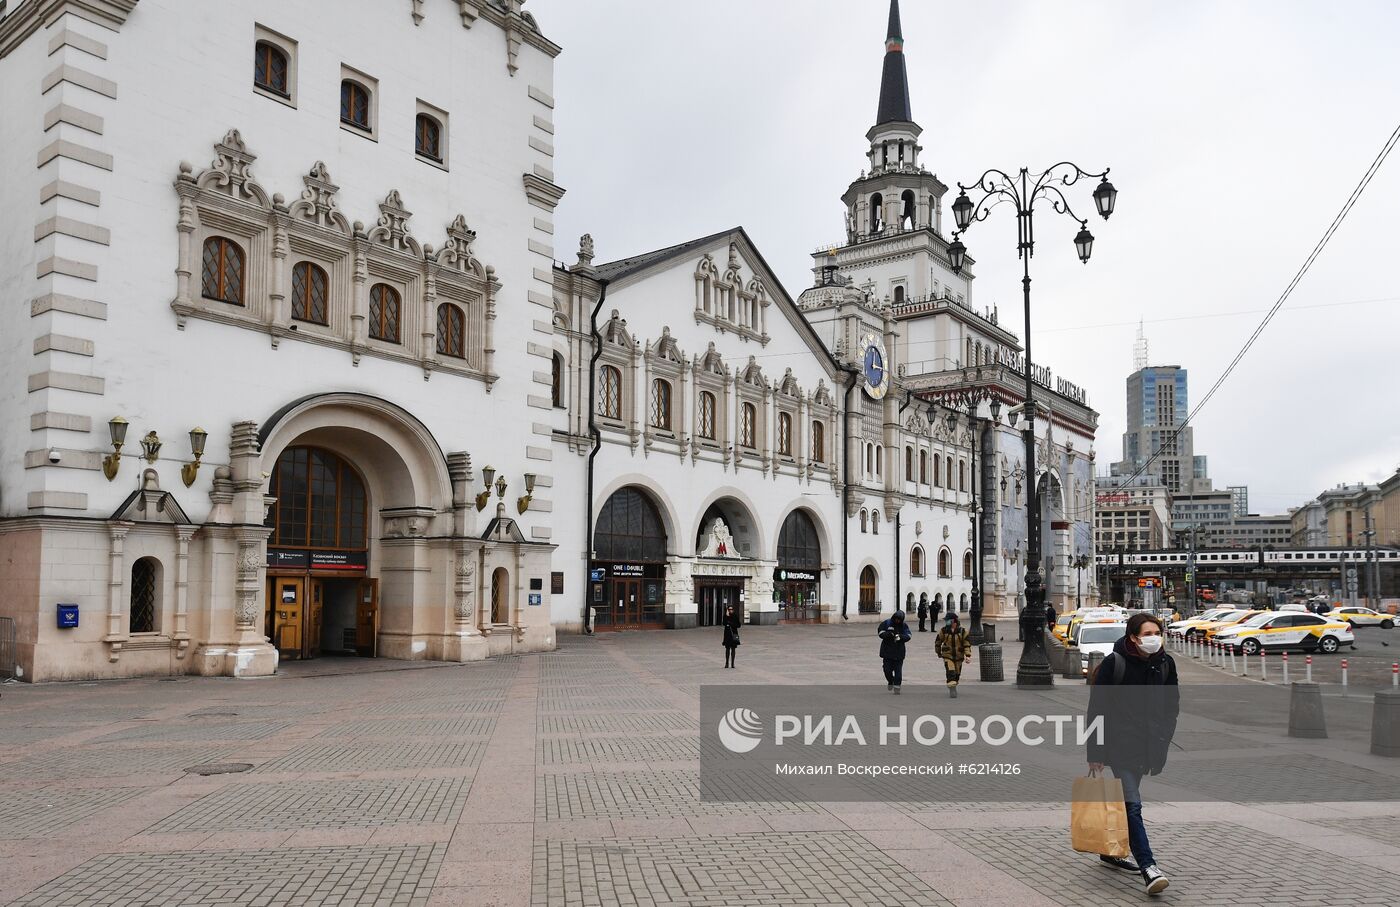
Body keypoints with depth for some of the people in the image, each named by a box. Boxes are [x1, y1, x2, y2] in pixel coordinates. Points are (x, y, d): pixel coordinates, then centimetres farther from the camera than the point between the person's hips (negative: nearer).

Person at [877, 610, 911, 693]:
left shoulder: (904, 625, 2)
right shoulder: (886, 623, -3)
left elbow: (908, 636, -5)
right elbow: (881, 633, -6)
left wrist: (900, 636, -25)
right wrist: (888, 634, -25)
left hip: (899, 652, 0)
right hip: (887, 651, 0)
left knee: (898, 670, -1)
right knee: (887, 669, 3)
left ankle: (897, 686, 7)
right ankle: (890, 682, 30)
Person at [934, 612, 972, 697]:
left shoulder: (962, 631, -9)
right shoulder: (943, 631, -8)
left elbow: (967, 644, -7)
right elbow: (937, 642, 6)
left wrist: (968, 656, -16)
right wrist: (938, 652, 15)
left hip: (959, 656, 2)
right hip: (947, 656, -2)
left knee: (957, 674, 15)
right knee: (951, 673, -18)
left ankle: (954, 686, 37)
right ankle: (952, 690, -17)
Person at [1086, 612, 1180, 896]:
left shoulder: (1165, 664, 2)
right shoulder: (1114, 663, -13)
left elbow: (1171, 707, 13)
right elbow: (1096, 708, -9)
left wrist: (1162, 744, 5)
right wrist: (1095, 752, -10)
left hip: (1146, 746, 5)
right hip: (1120, 745, -5)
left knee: (1124, 801, 16)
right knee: (1132, 805, -11)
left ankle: (1111, 851, 32)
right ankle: (1148, 867, -12)